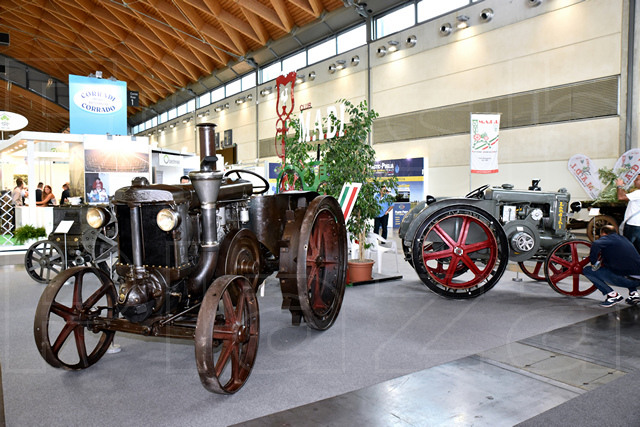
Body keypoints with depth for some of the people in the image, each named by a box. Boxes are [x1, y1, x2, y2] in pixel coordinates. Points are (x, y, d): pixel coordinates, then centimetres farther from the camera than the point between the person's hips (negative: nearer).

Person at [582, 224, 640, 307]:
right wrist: (601, 262, 40)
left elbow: (596, 245, -21)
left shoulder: (607, 238, 3)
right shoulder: (623, 239, 26)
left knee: (587, 270, 1)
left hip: (625, 278, -8)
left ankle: (612, 295, -4)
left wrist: (593, 262, -8)